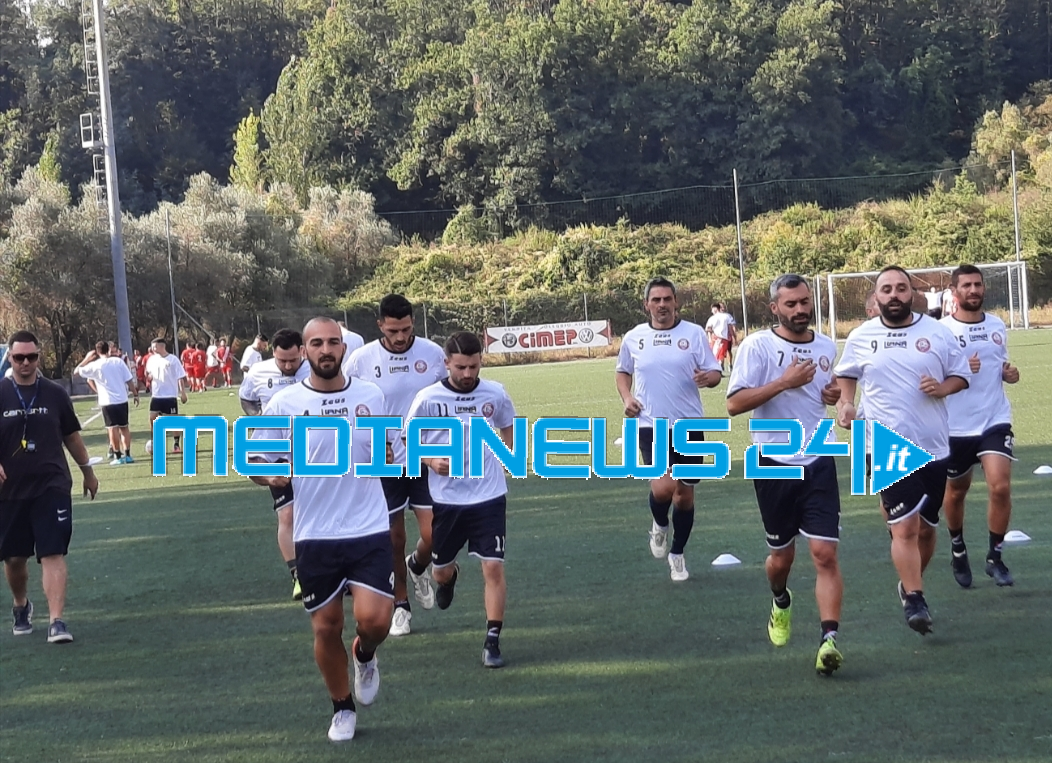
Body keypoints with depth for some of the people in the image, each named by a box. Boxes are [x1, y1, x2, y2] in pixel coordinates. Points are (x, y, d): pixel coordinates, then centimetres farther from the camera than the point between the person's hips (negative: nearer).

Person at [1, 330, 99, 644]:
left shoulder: (55, 394, 2)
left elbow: (71, 436, 14)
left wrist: (87, 471, 20)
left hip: (51, 487, -1)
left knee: (53, 554, -11)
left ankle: (56, 621, -14)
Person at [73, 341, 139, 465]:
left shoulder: (95, 365, -5)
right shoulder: (118, 361, 0)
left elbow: (76, 372, 3)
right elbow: (129, 380, -1)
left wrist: (87, 359, 10)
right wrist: (135, 395, 8)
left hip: (107, 401, -3)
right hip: (122, 400, 3)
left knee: (112, 428, 1)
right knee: (124, 427, 12)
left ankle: (118, 457, 1)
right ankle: (127, 455, 12)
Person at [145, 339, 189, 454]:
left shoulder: (173, 359, -7)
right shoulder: (152, 359, 6)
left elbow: (181, 377, -7)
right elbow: (148, 374, 19)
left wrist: (183, 392, -12)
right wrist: (148, 376, -5)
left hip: (170, 395, -4)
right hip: (156, 395, 4)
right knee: (152, 418, 0)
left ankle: (176, 445, 10)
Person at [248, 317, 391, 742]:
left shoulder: (371, 396, 1)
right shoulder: (283, 404, -5)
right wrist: (270, 477, -22)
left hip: (370, 531, 0)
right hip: (315, 536, 0)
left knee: (374, 619, -13)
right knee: (326, 626, 7)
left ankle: (365, 656, 24)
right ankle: (342, 709, 30)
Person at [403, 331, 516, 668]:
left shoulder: (495, 394, -4)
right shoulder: (428, 399, -10)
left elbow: (508, 427, 15)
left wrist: (506, 459, 2)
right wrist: (431, 461, -18)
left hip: (489, 497, 0)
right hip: (445, 498, 0)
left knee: (493, 567, -10)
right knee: (440, 571, 14)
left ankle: (492, 641, 0)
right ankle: (450, 575, 53)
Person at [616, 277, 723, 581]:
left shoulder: (694, 333, -2)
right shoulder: (633, 338, 3)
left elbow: (715, 373, 0)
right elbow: (623, 371, 20)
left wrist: (708, 377, -23)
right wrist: (626, 397, 2)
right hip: (651, 425, -1)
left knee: (685, 493, 8)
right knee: (663, 486, -20)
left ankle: (677, 553, 28)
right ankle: (660, 525, 14)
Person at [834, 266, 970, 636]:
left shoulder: (937, 332, 1)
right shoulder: (860, 338, 1)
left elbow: (960, 375, 9)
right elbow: (846, 374, 18)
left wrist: (942, 387, -12)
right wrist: (845, 404, 0)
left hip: (934, 448, 2)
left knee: (926, 527, 12)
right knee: (906, 526, -14)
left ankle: (911, 584, 35)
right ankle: (914, 601, -8)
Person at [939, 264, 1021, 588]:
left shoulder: (997, 325, 6)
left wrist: (1009, 374, -1)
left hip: (995, 421, 2)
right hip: (957, 426, -2)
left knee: (1001, 487, -14)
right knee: (956, 491, 14)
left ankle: (995, 557, 2)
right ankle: (958, 547, 40)